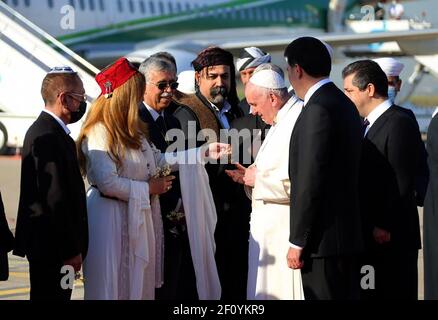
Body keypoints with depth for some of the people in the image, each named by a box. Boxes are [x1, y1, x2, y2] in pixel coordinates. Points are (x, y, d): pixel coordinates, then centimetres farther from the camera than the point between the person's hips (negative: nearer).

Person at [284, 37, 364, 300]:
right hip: (348, 233, 10)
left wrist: (297, 242, -15)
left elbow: (310, 181, -19)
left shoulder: (318, 110, -15)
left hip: (324, 239, -10)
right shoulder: (345, 104, 15)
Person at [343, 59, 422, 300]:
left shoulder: (399, 124, -12)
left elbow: (402, 183, -17)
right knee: (370, 294, 8)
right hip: (368, 236, 9)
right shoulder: (367, 125, 16)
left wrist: (384, 226, -18)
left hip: (391, 238, -9)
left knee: (393, 292, -4)